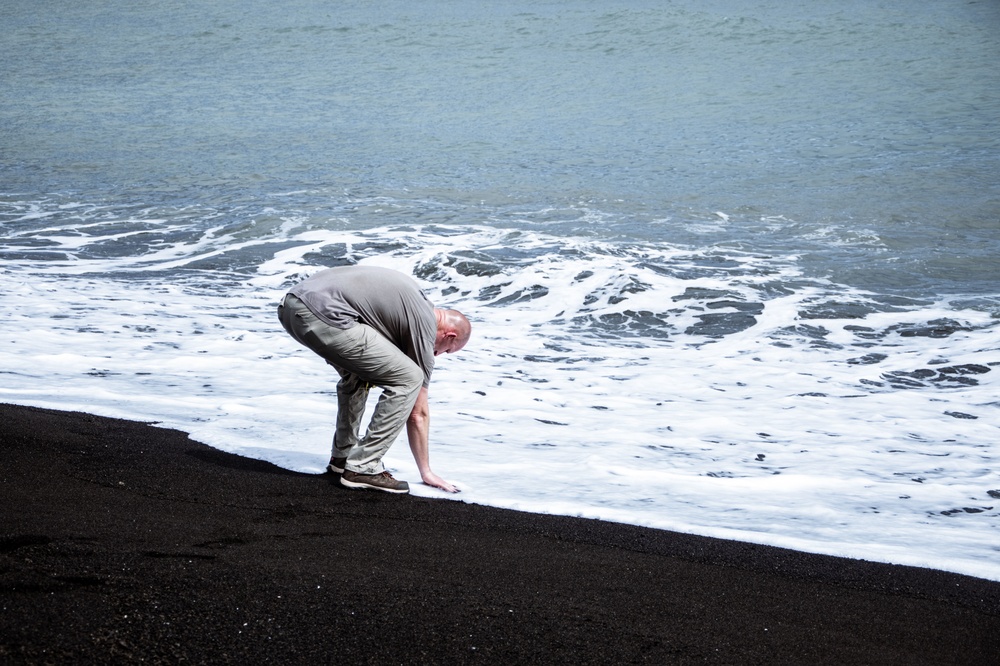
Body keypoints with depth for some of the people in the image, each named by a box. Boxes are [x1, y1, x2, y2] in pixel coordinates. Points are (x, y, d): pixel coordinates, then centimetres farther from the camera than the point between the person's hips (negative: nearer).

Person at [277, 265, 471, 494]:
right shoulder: (424, 326, 8)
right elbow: (418, 413, 13)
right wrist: (426, 471, 21)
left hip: (291, 304, 10)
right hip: (322, 314, -10)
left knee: (357, 370, 32)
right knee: (408, 379, -2)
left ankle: (342, 456, 30)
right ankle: (363, 467, 0)